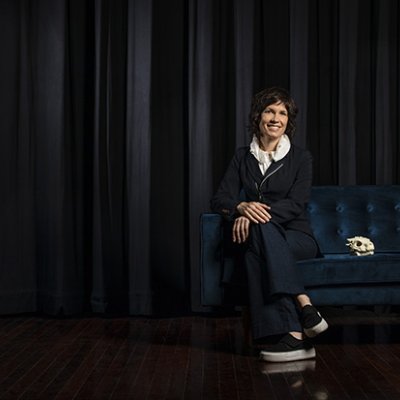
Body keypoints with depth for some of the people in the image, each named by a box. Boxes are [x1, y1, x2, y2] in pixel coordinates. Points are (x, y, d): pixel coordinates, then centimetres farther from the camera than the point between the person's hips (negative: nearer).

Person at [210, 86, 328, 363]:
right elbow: (220, 200, 3)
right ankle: (304, 306, -45)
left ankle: (292, 333, -43)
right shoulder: (243, 157, 12)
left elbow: (296, 204, -9)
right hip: (261, 236, 2)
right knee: (261, 226, -37)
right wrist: (242, 207, -21)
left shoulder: (301, 158, 4)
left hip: (297, 238, -2)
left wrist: (256, 213, -26)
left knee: (255, 253, -36)